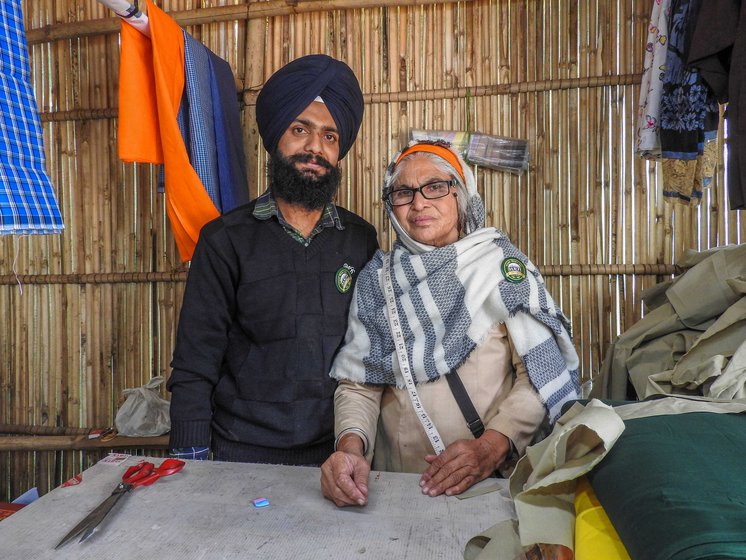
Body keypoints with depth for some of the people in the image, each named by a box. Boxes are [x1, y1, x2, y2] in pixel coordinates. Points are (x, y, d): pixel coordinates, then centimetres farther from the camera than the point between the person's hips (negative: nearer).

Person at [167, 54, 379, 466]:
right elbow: (195, 365, -5)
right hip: (244, 455, -1)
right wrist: (191, 463, -9)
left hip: (337, 450, 2)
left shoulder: (360, 240, 0)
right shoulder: (225, 240, -6)